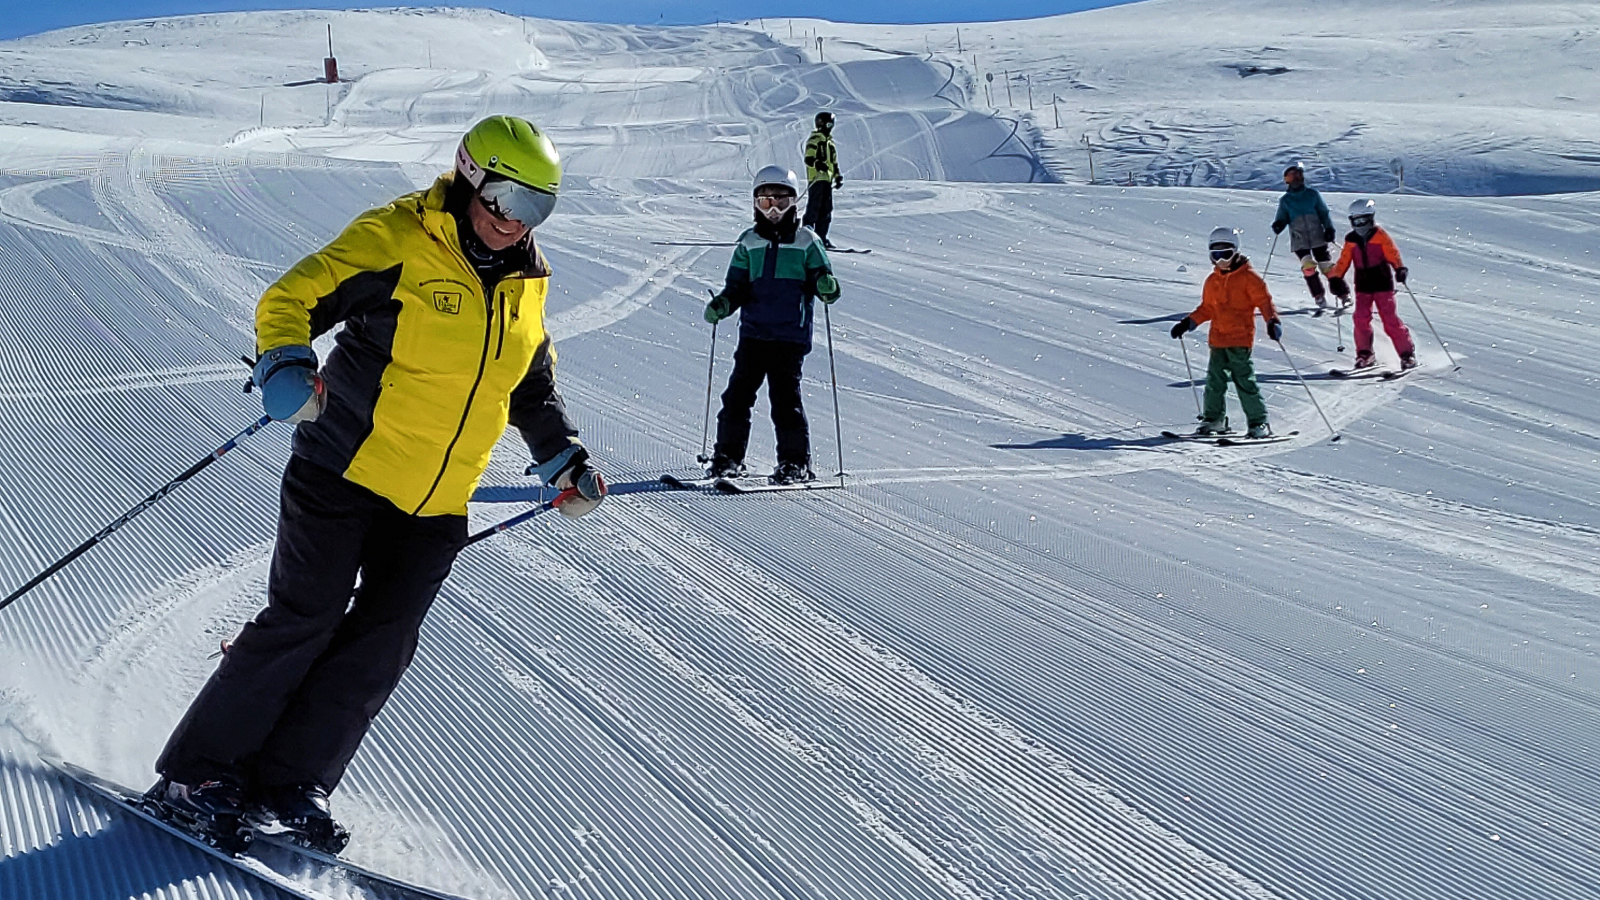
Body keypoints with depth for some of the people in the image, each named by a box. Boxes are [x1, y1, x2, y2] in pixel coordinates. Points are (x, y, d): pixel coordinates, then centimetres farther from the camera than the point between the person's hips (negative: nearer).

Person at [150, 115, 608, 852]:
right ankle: (199, 771, 10)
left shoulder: (526, 280, 9)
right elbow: (290, 300, -13)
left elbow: (531, 384, 23)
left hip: (437, 504, 6)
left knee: (382, 646, 2)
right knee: (304, 623, -5)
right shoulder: (395, 239, -11)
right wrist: (286, 370, -32)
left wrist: (564, 460, 15)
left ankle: (291, 779, 14)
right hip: (346, 473, -6)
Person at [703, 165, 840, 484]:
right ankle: (728, 456, 13)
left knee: (785, 397, -7)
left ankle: (795, 461, 4)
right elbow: (737, 287, 14)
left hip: (790, 335, -3)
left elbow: (821, 280, 5)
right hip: (753, 332, 3)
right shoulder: (748, 242, 13)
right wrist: (722, 304, -5)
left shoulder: (806, 241, 5)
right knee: (738, 392, 1)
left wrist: (826, 287, -18)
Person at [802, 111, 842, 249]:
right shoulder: (814, 140, -5)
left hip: (827, 180, 8)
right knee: (813, 207, -10)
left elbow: (834, 161, 27)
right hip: (816, 179, -8)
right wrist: (818, 165, -32)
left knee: (827, 210, 7)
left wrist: (838, 177, 19)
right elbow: (808, 159, -14)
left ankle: (821, 237, 11)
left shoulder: (830, 141, 21)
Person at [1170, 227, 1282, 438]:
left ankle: (1259, 422, -2)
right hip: (1218, 339, 6)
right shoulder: (1212, 281, 14)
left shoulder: (1247, 277, -4)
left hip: (1241, 338, -6)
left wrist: (1272, 321, -20)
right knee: (1214, 379, 9)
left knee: (1244, 379, -8)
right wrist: (1188, 323, 14)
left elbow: (1264, 300, -7)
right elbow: (1206, 309, 22)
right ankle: (1213, 419, 22)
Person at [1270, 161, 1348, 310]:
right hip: (1299, 240, 0)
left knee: (1327, 266, -2)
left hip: (1317, 237, 0)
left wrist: (1329, 229, -5)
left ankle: (1344, 295, 6)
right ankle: (1320, 298, -8)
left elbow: (1324, 213, 8)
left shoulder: (1312, 194, 7)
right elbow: (1283, 218, 8)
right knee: (1308, 266, -16)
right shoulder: (1285, 200, 8)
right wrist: (1278, 225, -15)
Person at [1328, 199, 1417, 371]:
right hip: (1362, 286, 4)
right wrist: (1336, 278, -1)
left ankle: (1407, 353, -1)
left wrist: (1400, 269, -27)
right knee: (1361, 319, -6)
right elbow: (1343, 261, 10)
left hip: (1382, 283, -4)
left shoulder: (1380, 235, -4)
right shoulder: (1351, 240, 7)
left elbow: (1392, 253, -11)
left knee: (1390, 319, -8)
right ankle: (1364, 355, 7)